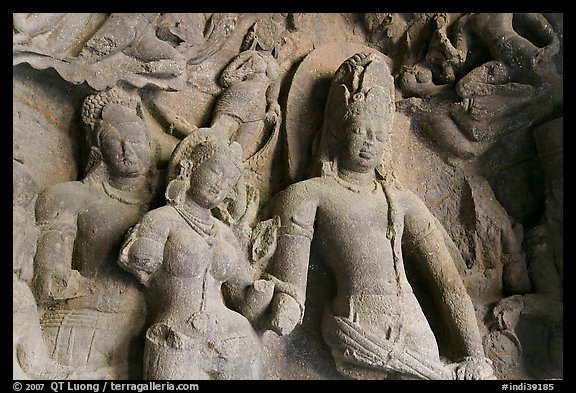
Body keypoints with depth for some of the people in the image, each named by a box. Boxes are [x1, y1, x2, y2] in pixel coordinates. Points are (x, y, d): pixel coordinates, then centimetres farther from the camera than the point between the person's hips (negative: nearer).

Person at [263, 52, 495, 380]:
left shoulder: (403, 201, 17)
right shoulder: (308, 193, 7)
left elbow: (448, 282, 12)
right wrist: (285, 308, -19)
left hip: (414, 325, 4)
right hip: (356, 328, -4)